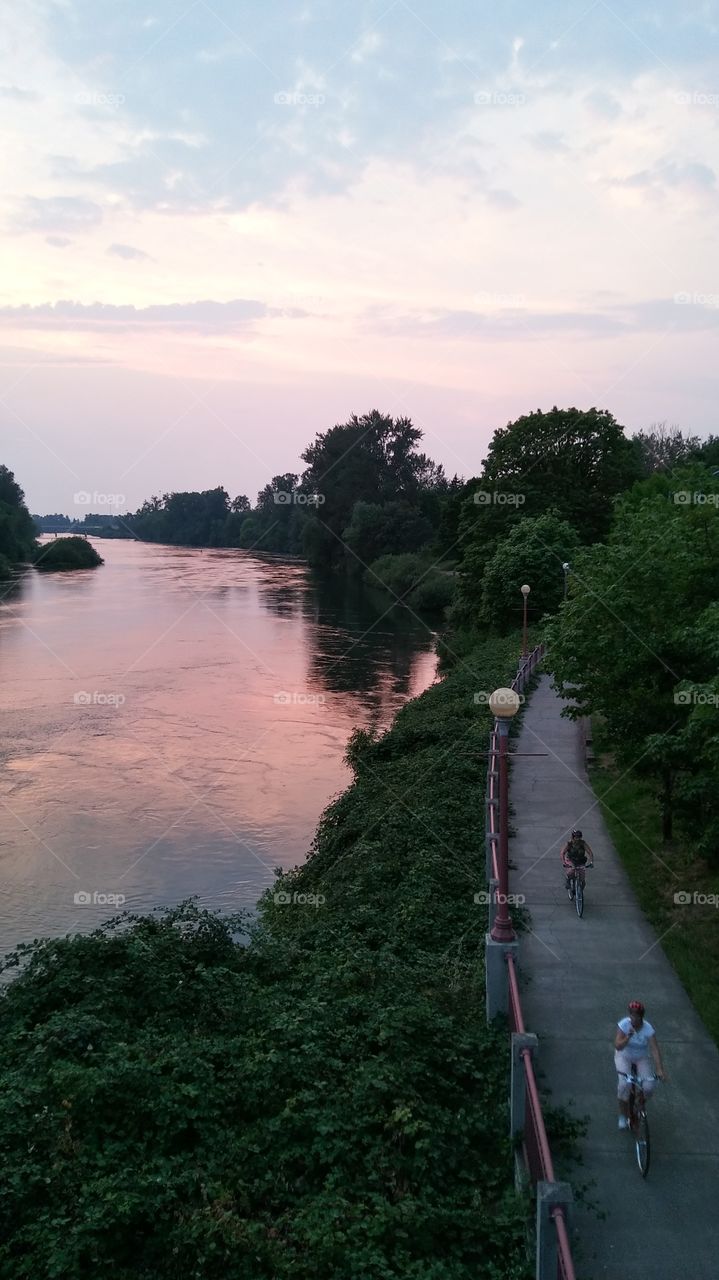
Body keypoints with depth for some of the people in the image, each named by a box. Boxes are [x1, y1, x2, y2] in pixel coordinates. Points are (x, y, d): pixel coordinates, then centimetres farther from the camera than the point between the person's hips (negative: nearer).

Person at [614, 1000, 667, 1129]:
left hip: (641, 1059, 1)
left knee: (648, 1087, -17)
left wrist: (660, 1069, -38)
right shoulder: (624, 1024, -22)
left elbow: (655, 1050, -28)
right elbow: (618, 1046, -29)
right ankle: (623, 1116, -3)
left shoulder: (648, 1029, -22)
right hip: (624, 1057, -1)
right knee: (624, 1084, -25)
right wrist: (628, 1037, -46)